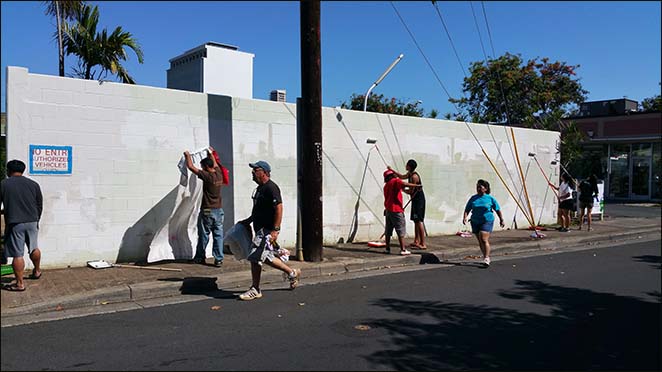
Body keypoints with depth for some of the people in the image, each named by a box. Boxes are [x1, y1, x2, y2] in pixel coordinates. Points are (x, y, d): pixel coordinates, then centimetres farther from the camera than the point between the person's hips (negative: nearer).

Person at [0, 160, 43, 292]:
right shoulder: (33, 184, 5)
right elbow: (40, 205, 9)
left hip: (14, 224, -4)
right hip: (32, 222, 4)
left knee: (17, 254, 1)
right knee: (34, 248, 22)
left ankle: (20, 284, 7)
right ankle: (37, 271, 39)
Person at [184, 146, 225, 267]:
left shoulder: (207, 176, -15)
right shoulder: (219, 174, 3)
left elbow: (191, 167, -9)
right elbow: (215, 164, 25)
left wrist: (188, 156, 8)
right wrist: (211, 153, 41)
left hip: (207, 211, -5)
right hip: (219, 210, 5)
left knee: (204, 236, 9)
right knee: (218, 235, 5)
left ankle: (200, 258, 23)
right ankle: (219, 259, 4)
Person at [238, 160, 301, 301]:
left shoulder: (271, 188, -16)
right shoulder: (260, 188, 16)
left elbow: (279, 209, -21)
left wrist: (275, 230, -25)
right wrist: (248, 221, 23)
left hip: (267, 229, -10)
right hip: (260, 228, 10)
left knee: (255, 257, -8)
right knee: (265, 257, 14)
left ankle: (255, 290, 4)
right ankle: (292, 273, 27)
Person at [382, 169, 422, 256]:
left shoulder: (386, 185, 16)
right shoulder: (395, 181, -5)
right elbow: (404, 184, -26)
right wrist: (417, 186, -24)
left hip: (388, 210, 8)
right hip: (396, 210, -7)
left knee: (388, 230, 15)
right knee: (401, 230, -4)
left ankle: (387, 248, 20)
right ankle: (403, 250, -6)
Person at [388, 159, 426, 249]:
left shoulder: (414, 176, -19)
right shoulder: (409, 174, 11)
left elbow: (411, 191, -19)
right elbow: (402, 177, 33)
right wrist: (392, 170, 31)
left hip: (419, 200, -10)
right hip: (415, 200, 10)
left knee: (419, 221, -12)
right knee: (416, 221, 13)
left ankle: (423, 244, -12)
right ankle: (416, 241, 19)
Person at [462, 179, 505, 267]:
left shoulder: (490, 198, -1)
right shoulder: (473, 198, 5)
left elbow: (498, 210, 7)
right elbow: (467, 209, 4)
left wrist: (501, 220, 8)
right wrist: (464, 217, -12)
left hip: (487, 221, -4)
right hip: (475, 222, 4)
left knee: (484, 239, -17)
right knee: (480, 241, 10)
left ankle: (486, 258, -10)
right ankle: (485, 256, 27)